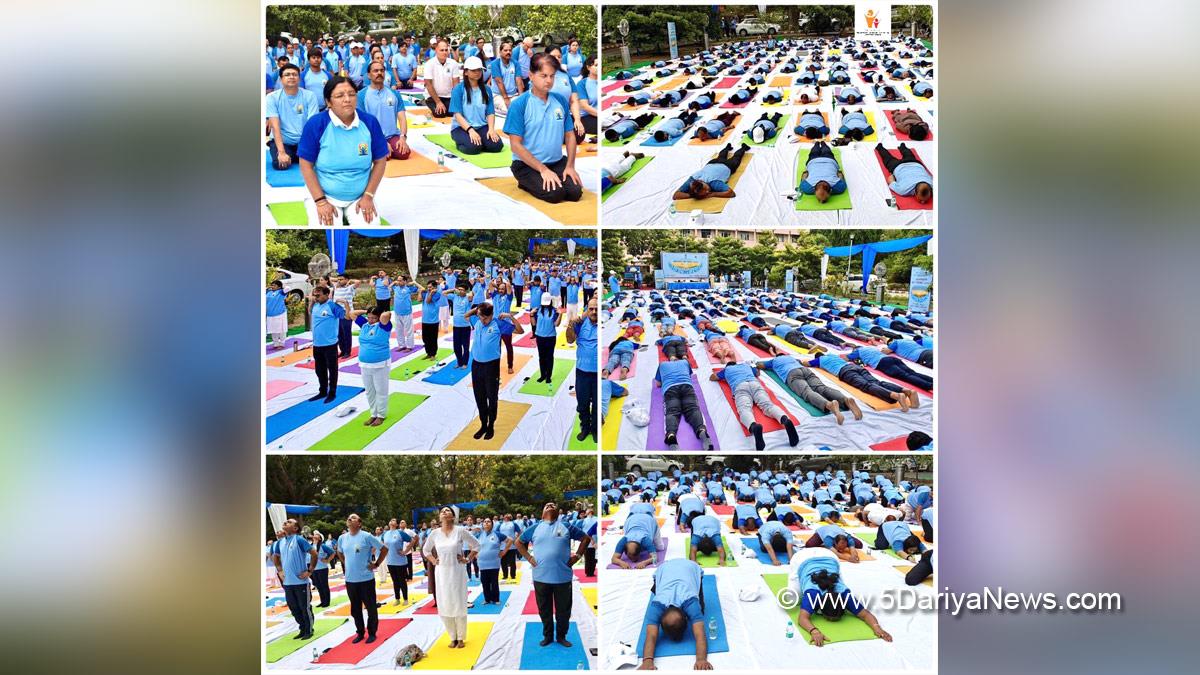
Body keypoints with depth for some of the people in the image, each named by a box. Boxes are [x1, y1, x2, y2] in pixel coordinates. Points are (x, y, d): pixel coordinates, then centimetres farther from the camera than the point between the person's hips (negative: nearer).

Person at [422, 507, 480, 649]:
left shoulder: (460, 530, -8)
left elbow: (476, 545, 2)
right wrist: (433, 561, 6)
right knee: (444, 606, 5)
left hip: (457, 571, -3)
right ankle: (453, 637, 18)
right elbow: (425, 550, 17)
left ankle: (461, 638, 13)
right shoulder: (434, 533, 0)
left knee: (459, 604, 1)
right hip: (441, 572, 3)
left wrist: (468, 559, -3)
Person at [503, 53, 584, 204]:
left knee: (575, 192, -16)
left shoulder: (561, 101, 3)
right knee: (555, 194, -25)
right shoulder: (519, 104, -10)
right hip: (527, 165, -4)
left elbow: (570, 135, 10)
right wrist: (543, 169, -16)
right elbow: (516, 145, -12)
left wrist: (570, 166, -3)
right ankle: (527, 184, 7)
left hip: (558, 162, 4)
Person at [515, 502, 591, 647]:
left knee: (563, 609, 7)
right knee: (544, 609, 10)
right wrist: (529, 557, 5)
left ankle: (561, 636, 23)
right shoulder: (535, 528, 6)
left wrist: (577, 556, 3)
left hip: (563, 576, 0)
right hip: (541, 577, 1)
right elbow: (519, 542, 16)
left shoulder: (566, 526, 4)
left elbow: (586, 538, 10)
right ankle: (547, 636, 24)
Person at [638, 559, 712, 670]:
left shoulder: (691, 604, -43)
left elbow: (700, 634, -52)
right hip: (664, 567, 1)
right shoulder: (657, 606, -38)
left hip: (690, 566, -1)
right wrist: (647, 661, -67)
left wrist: (701, 659, -69)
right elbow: (651, 637, -49)